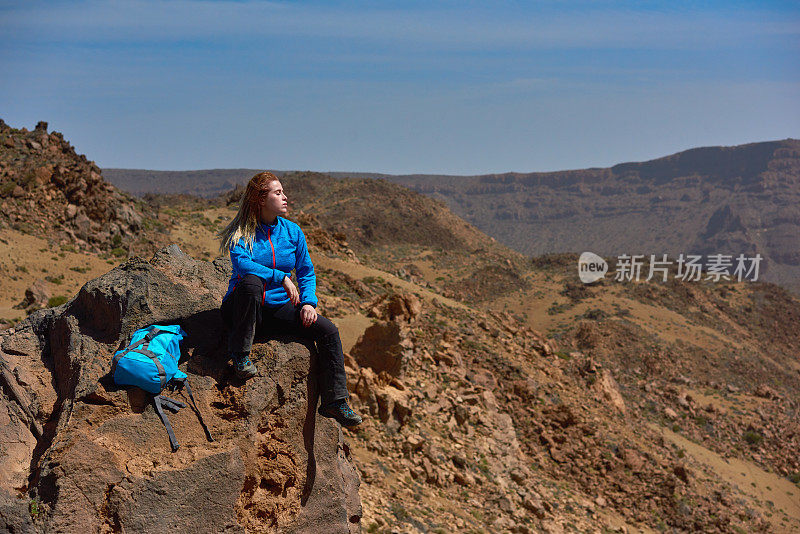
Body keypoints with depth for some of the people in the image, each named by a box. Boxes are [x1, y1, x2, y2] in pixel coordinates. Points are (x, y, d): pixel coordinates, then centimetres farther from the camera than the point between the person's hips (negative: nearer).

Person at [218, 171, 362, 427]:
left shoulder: (292, 232, 6)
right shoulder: (242, 232, -8)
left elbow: (306, 272, 11)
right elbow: (242, 264, -25)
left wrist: (308, 302, -6)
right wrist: (281, 278, -31)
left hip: (278, 307, 4)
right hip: (241, 308, -4)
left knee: (328, 331, -15)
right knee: (251, 282, -39)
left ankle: (334, 401, -8)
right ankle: (240, 354, -23)